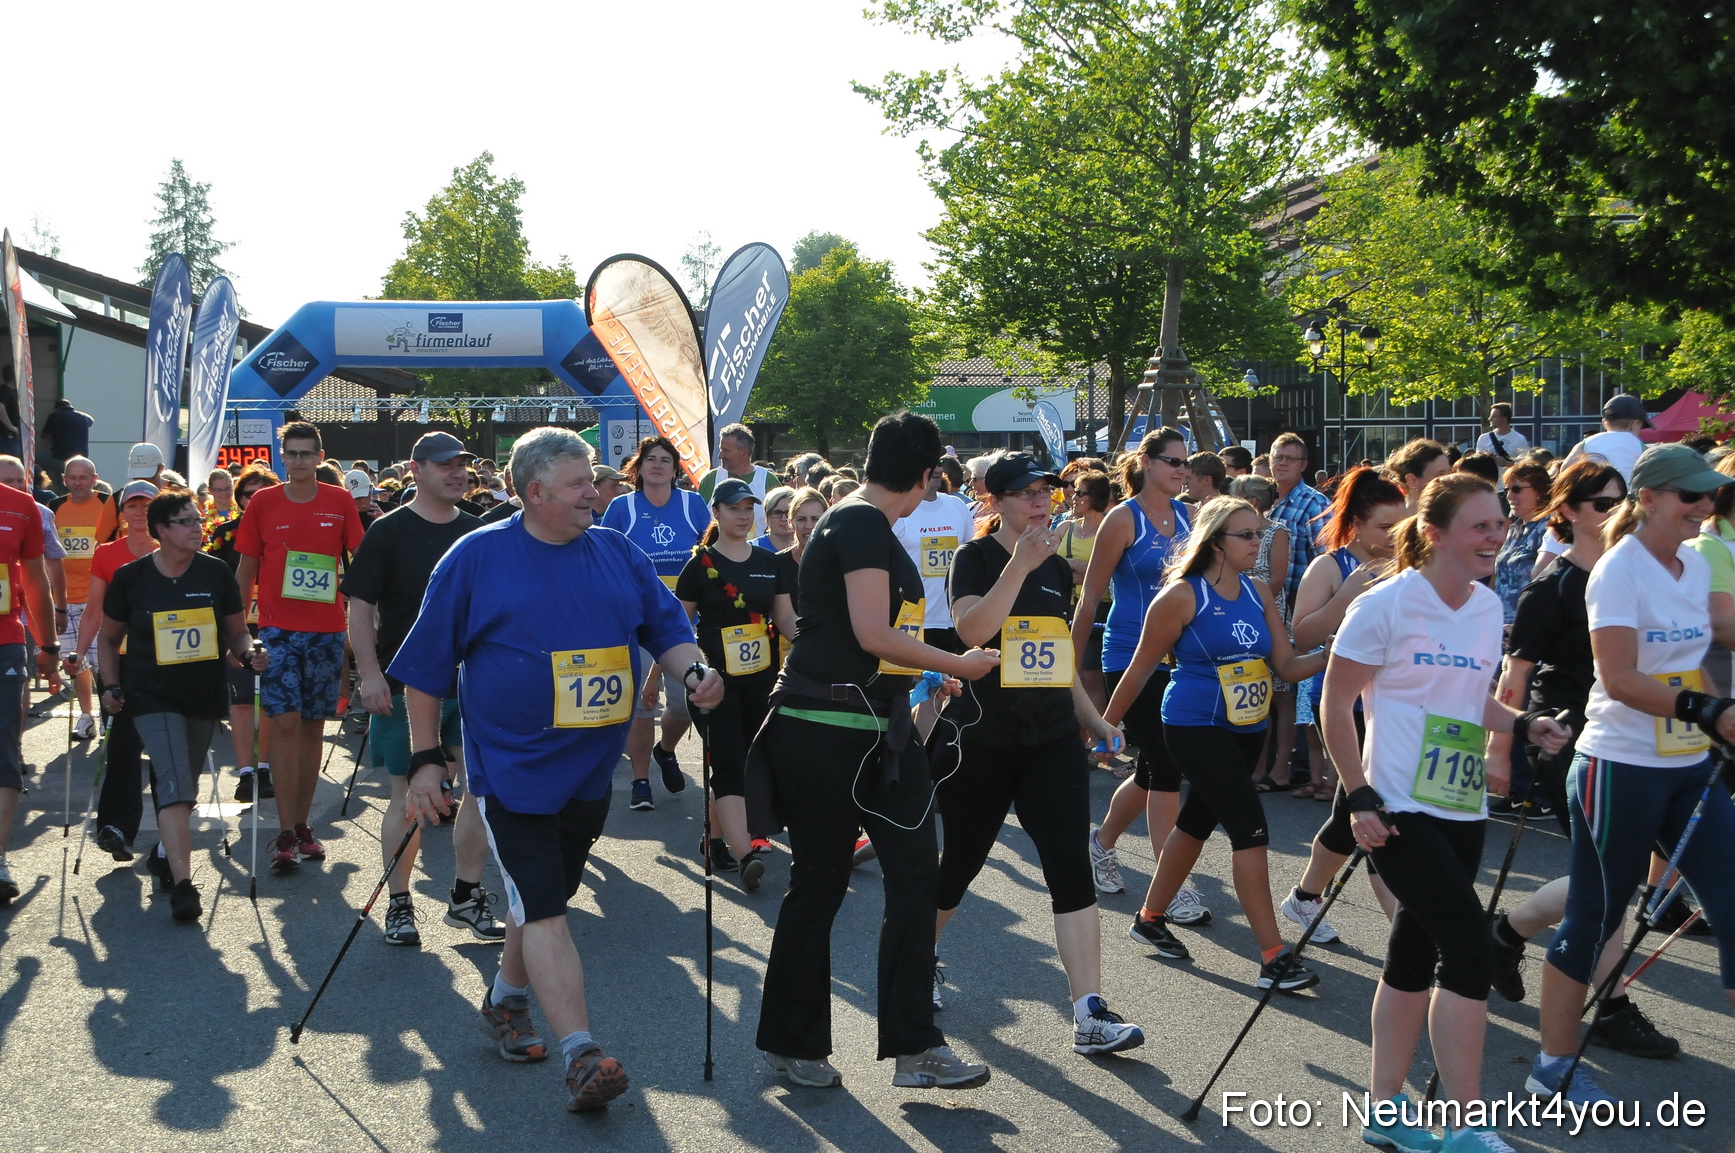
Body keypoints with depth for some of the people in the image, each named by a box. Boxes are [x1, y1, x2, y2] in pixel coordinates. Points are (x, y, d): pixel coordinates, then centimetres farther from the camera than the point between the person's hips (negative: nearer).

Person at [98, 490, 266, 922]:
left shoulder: (216, 572, 1)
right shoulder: (131, 577, -3)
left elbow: (236, 631, 9)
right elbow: (108, 638, 9)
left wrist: (249, 652, -12)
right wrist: (111, 685, -1)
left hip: (206, 694, 3)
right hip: (152, 696, -3)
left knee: (185, 786, 15)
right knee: (174, 784, -17)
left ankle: (168, 855, 38)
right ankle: (183, 884, -21)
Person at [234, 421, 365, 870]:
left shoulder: (340, 502, 3)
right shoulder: (263, 503, 2)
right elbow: (246, 568, 8)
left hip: (327, 630, 1)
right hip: (278, 629, -1)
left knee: (313, 728, 7)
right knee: (285, 724, -9)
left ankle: (302, 826, 17)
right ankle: (285, 834, -6)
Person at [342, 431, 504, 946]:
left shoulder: (479, 533, 10)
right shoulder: (389, 532, -2)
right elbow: (360, 607, -5)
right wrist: (370, 673, -14)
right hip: (405, 688, -4)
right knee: (409, 799, 2)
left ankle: (467, 897, 16)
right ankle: (399, 905, 14)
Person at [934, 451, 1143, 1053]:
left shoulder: (1057, 569, 11)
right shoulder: (976, 557, -6)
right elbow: (972, 630, -24)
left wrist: (1092, 716, 16)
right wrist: (1020, 564, -28)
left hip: (1052, 739, 4)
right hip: (981, 739, -4)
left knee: (1071, 869, -8)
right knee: (960, 863, 10)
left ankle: (1090, 1013, -10)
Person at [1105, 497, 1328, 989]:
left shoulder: (1259, 594, 6)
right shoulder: (1183, 595, -12)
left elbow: (1287, 665, 4)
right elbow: (1140, 669, -5)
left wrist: (1330, 657, -14)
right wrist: (1105, 725, -1)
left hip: (1247, 728, 7)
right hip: (1196, 727, -7)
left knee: (1197, 821, 18)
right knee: (1250, 824, -15)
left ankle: (1150, 918, 37)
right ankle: (1274, 957, -12)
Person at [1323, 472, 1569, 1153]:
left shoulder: (1488, 607, 9)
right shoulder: (1386, 604, -11)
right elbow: (1336, 705, -8)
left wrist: (1522, 725, 3)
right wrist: (1360, 797, -14)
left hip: (1463, 810, 7)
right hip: (1402, 811, -7)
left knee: (1416, 954, 13)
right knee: (1470, 947, -13)